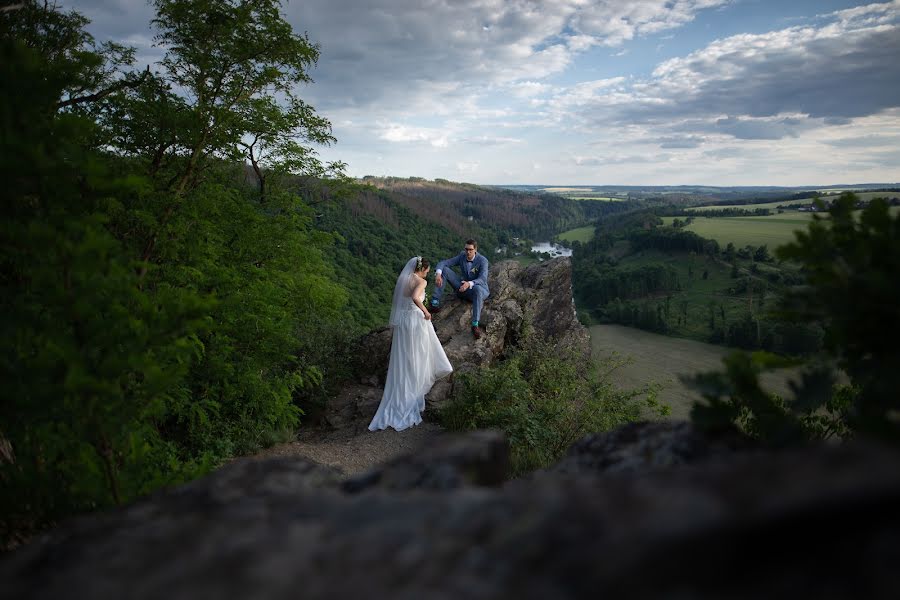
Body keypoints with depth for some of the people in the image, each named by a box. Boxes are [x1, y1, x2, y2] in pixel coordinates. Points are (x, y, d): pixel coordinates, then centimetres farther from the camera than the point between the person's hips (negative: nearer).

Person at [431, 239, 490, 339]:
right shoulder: (462, 256, -5)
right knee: (443, 270, -12)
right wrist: (438, 274, -32)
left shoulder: (482, 261, -19)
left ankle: (475, 325, -44)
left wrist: (469, 284, -51)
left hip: (481, 290, -5)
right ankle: (435, 301, -19)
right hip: (464, 288, 5)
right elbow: (442, 263, -10)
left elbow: (482, 280, -31)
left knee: (477, 289, -46)